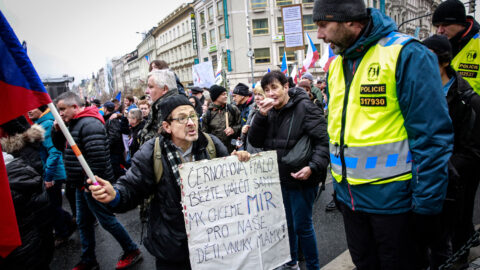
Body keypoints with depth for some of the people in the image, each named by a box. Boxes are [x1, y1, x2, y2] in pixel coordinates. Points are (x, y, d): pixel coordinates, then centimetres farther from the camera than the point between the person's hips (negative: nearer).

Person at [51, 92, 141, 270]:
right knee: (83, 222, 18)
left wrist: (90, 183, -22)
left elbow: (97, 157, -28)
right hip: (82, 184, 10)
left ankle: (132, 251, 19)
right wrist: (57, 130, 4)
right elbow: (60, 146, 22)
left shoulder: (90, 124, -21)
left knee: (107, 221, 1)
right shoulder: (74, 123, 12)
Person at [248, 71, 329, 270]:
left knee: (302, 226, 5)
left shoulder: (305, 108, -14)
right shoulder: (269, 111, 7)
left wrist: (313, 167, -30)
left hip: (301, 179, -6)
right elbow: (255, 142, 0)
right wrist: (261, 116, -12)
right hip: (279, 178, 7)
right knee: (286, 223, 21)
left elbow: (324, 141, -18)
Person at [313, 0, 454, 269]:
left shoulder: (406, 54, -15)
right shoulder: (336, 65, 6)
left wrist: (427, 203, -16)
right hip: (350, 197, 6)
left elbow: (433, 134, -17)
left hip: (391, 196, -6)